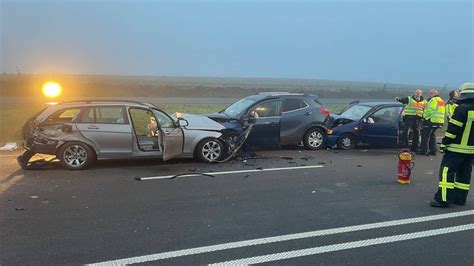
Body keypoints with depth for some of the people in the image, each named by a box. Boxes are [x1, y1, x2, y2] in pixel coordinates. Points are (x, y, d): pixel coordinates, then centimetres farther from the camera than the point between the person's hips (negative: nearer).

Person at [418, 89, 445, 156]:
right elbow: (440, 111, 19)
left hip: (431, 120, -9)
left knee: (425, 135, -4)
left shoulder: (433, 100, -11)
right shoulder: (441, 101, 20)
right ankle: (433, 151, 17)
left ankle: (424, 150, -5)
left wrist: (425, 116, -5)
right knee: (432, 136, 17)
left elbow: (429, 110, -18)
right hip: (439, 121, 9)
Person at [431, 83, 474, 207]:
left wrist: (444, 143, -9)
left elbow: (452, 129, -16)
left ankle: (444, 199, -10)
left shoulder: (462, 109, -14)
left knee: (446, 171, -6)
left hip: (456, 148, -8)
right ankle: (460, 198, 19)